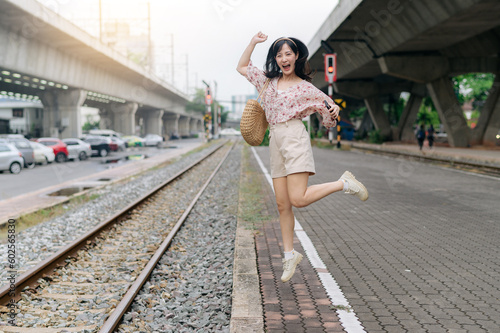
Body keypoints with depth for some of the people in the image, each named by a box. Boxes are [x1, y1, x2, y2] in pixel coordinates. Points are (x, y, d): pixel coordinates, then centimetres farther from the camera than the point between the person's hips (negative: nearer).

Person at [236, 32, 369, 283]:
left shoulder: (305, 87, 3)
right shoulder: (269, 80, 16)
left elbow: (328, 104, 11)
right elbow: (242, 67, 26)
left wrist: (334, 109, -11)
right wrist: (253, 43, 18)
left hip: (294, 138, -5)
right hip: (275, 142, 5)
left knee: (298, 199, -19)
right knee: (282, 204, 4)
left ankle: (344, 183, 0)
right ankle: (289, 254, 13)